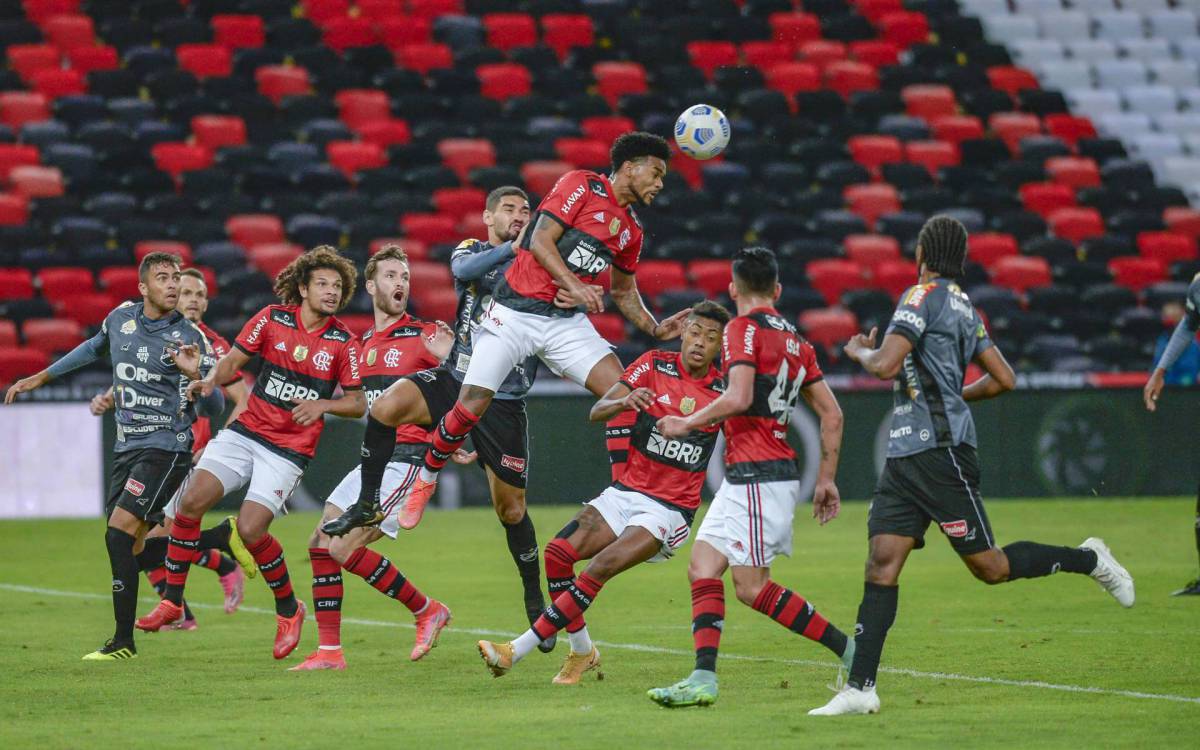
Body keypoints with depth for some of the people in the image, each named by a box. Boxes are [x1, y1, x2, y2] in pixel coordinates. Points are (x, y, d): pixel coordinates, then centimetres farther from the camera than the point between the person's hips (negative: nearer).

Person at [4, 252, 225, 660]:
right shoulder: (121, 317, 6)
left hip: (166, 447, -7)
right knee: (128, 547, 2)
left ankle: (124, 640, -16)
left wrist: (195, 375, -30)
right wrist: (40, 378, 33)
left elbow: (213, 408, -10)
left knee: (120, 531, -19)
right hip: (127, 447, 7)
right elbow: (93, 349, 28)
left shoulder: (190, 337, -9)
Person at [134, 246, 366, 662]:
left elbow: (357, 403, 3)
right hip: (245, 432, 3)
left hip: (289, 450, -3)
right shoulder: (272, 319, 0)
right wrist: (211, 379, -15)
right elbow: (233, 360, 6)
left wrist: (323, 405, -16)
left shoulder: (342, 342, -4)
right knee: (191, 501, -13)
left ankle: (288, 609, 9)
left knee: (250, 529, -16)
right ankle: (172, 600, 1)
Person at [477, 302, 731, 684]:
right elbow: (597, 412, -8)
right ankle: (581, 651, 5)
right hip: (626, 491, 3)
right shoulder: (655, 365, 0)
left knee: (601, 567, -23)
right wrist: (624, 401, -29)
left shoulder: (723, 391, -2)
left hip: (671, 509, -3)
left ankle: (518, 650, -20)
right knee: (558, 553, -15)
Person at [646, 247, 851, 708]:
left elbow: (738, 398, -21)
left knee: (752, 587, -9)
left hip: (758, 476, -9)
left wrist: (687, 424, -8)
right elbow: (832, 415, 15)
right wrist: (826, 479, 20)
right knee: (703, 567, 7)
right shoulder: (794, 341, 16)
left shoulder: (743, 329, -8)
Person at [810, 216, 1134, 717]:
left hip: (940, 450, -9)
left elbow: (886, 366, -19)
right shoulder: (964, 308, 17)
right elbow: (1004, 379, 20)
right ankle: (860, 688, -7)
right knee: (881, 565, -1)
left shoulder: (924, 296, -10)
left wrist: (859, 352, 3)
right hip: (906, 453, 9)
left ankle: (1089, 560, 16)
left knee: (990, 567, -2)